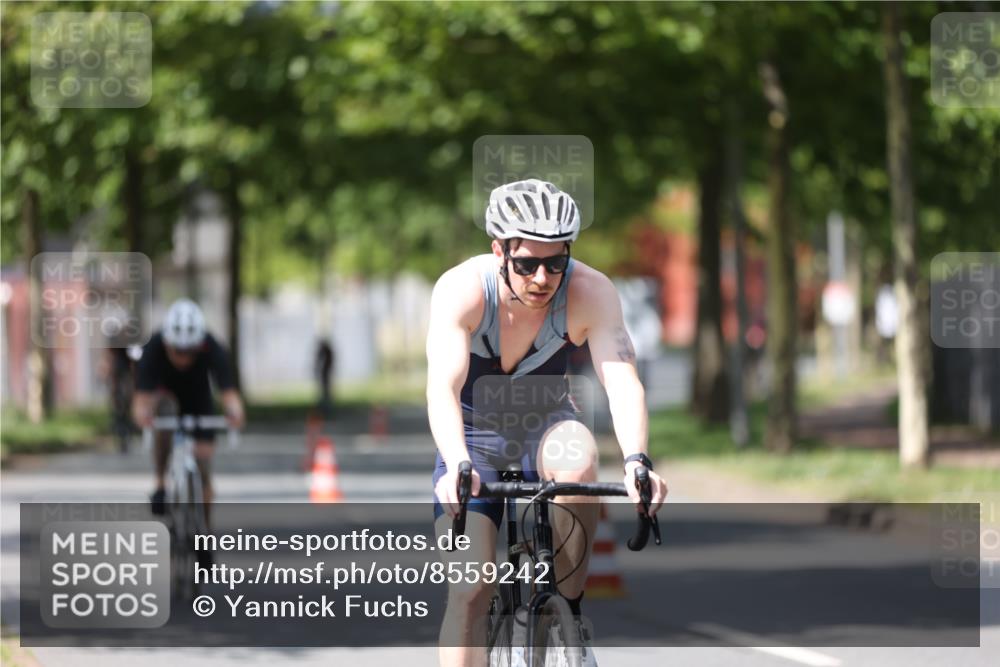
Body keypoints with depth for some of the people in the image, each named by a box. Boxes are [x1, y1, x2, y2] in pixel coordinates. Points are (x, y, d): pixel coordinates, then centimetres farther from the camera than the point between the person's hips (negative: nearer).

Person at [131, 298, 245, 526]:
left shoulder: (213, 350, -34)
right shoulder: (153, 350, -36)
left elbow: (228, 391, -44)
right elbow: (142, 397, -44)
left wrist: (234, 411, -65)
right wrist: (142, 413, -67)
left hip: (198, 400, 1)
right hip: (164, 394, -1)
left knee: (202, 464, -8)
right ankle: (161, 485, -18)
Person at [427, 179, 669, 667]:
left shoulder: (591, 293, -24)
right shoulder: (461, 289, -27)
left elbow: (622, 380, -34)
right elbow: (442, 388, -38)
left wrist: (636, 460, -53)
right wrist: (457, 468, -56)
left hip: (544, 426, 1)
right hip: (473, 438, -1)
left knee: (578, 460, -35)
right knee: (469, 588, -15)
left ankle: (570, 612, -18)